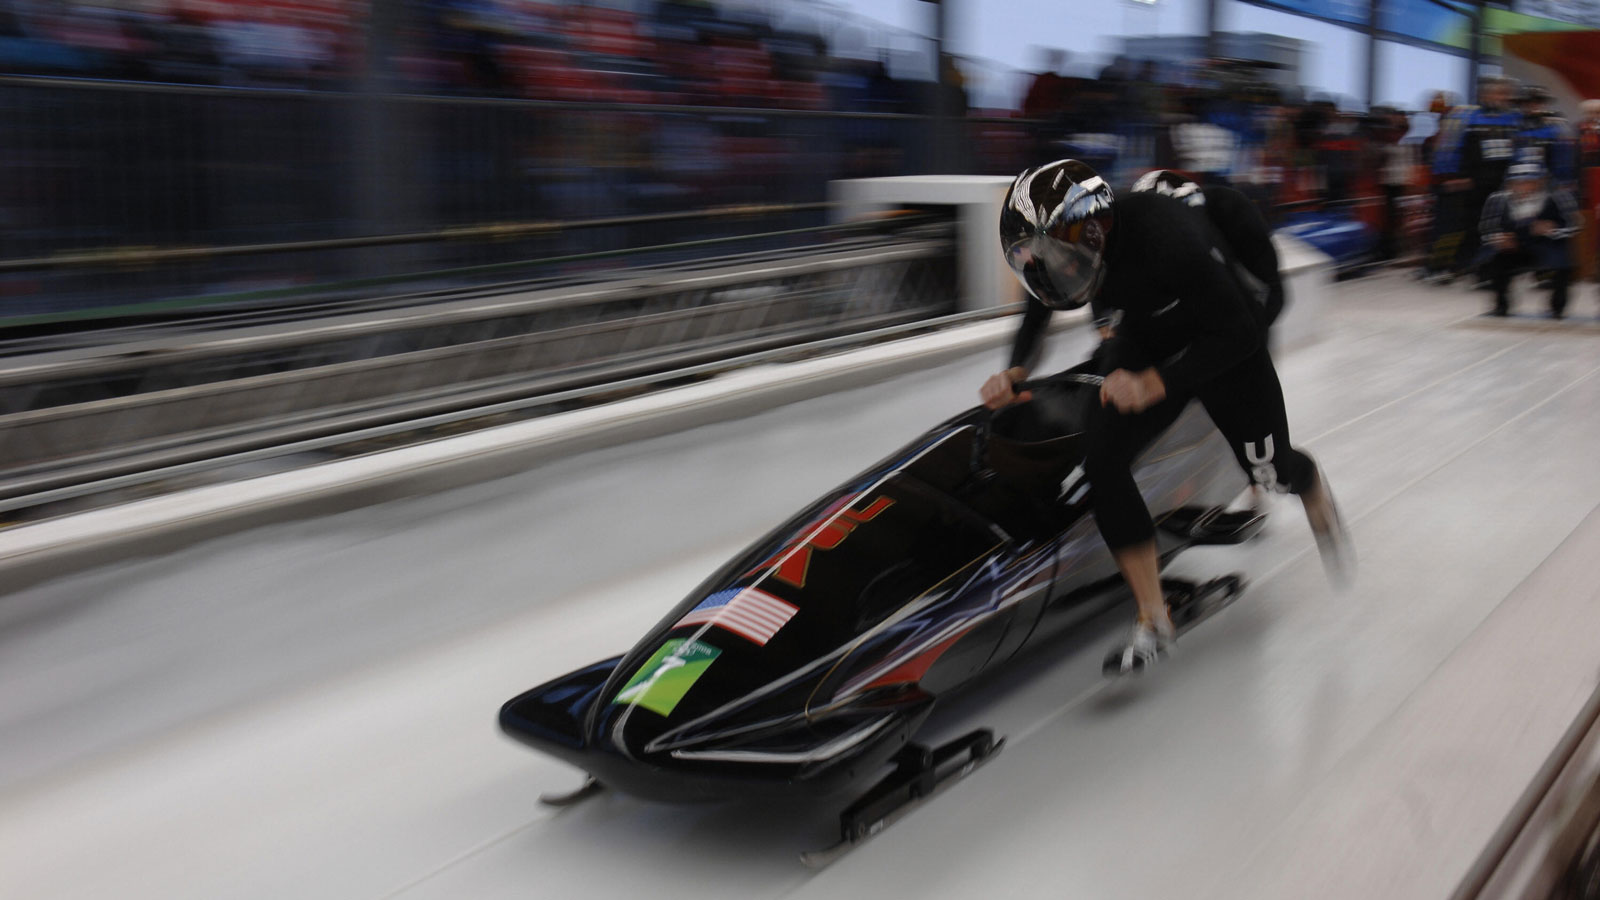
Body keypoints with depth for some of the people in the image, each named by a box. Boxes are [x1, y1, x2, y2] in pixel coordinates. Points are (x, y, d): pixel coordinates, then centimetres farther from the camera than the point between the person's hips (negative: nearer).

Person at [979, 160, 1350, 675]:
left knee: (1269, 472, 7)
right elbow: (1039, 310, 2)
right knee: (1102, 457, -17)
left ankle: (1316, 497, 49)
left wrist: (1156, 383, -40)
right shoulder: (1056, 243, -21)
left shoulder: (1164, 237, -40)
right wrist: (1016, 372, -16)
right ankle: (1152, 620, -9)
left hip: (1222, 345, -4)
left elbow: (1239, 335, -31)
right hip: (1143, 341, 5)